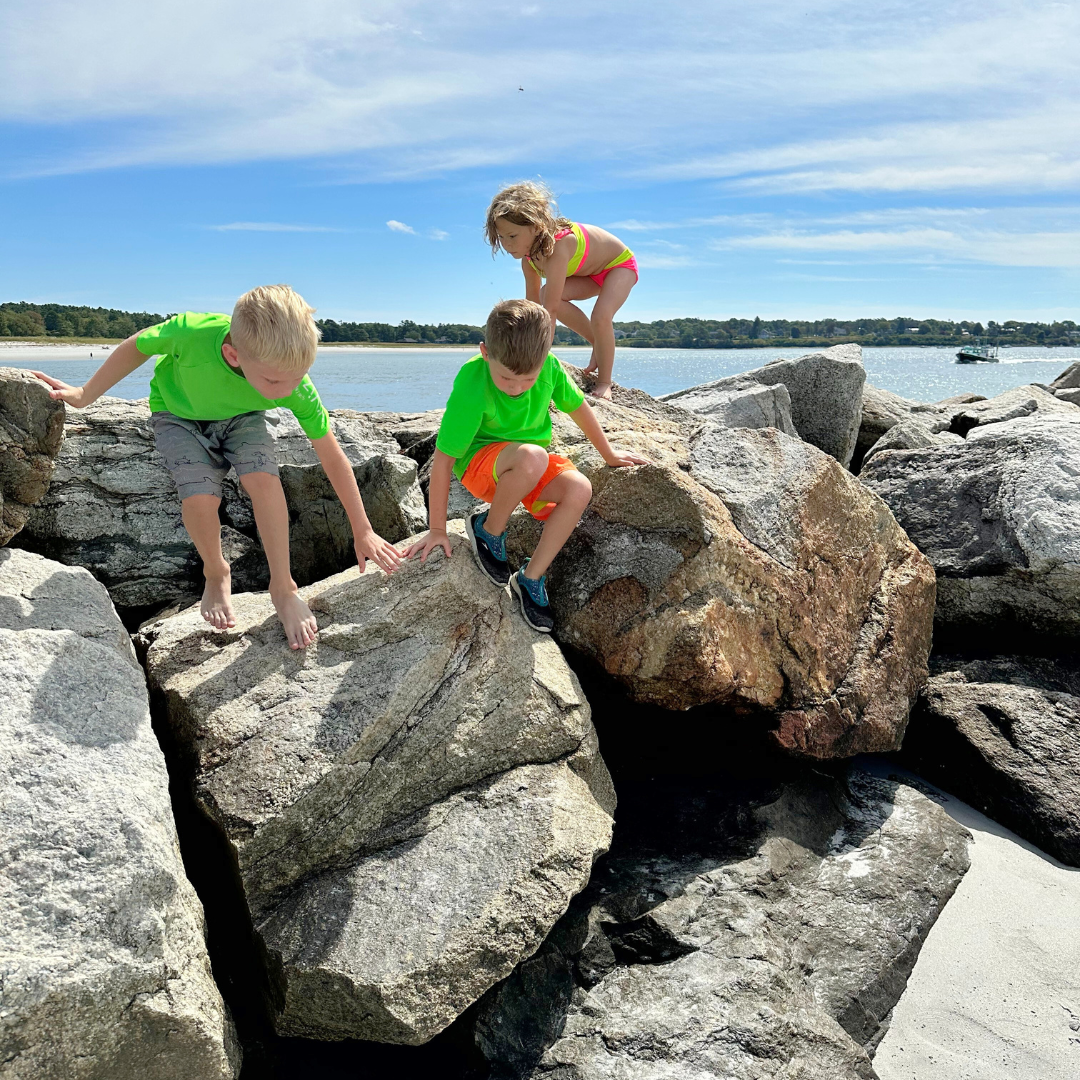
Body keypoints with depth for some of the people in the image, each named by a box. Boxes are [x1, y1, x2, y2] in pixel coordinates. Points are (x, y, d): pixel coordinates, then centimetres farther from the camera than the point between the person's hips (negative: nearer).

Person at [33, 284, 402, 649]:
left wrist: (362, 531, -17)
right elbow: (137, 347, -17)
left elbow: (333, 457, -23)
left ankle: (283, 588, -9)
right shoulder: (192, 333, -41)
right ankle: (216, 576, 9)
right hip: (179, 414, -1)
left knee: (264, 478, -27)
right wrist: (85, 395, -5)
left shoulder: (296, 388, -34)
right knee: (200, 497, -23)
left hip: (241, 416, 1)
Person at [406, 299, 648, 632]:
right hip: (479, 461, -5)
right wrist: (437, 530, -19)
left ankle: (531, 577, -10)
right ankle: (488, 530, -10)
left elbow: (578, 407, 4)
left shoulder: (549, 366, -15)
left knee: (579, 489, -26)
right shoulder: (471, 386, -28)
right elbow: (443, 459, -24)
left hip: (527, 465, 5)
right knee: (531, 457, -38)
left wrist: (608, 454, 15)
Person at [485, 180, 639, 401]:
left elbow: (550, 311, -46)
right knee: (548, 296, -19)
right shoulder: (529, 252, -18)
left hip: (620, 265, -7)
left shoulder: (558, 248, -42)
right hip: (589, 272, 7)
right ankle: (600, 344, 0)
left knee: (600, 317, -33)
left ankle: (605, 382, -9)